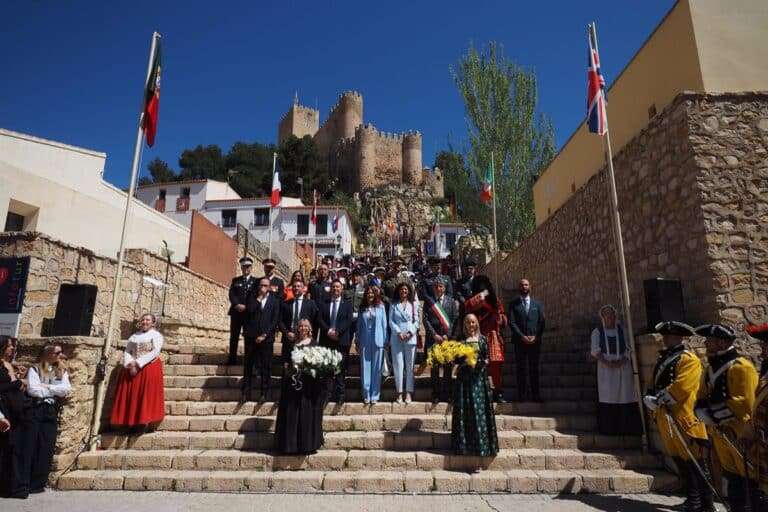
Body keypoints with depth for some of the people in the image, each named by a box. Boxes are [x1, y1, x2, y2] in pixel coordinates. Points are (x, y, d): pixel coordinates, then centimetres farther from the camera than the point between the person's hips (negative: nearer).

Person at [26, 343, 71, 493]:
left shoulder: (62, 371, 14)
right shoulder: (34, 370, 2)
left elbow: (66, 389, -1)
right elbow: (32, 390, -12)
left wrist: (46, 387, -7)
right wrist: (55, 390, -4)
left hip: (52, 412, 3)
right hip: (35, 411, -3)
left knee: (47, 448, 1)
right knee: (32, 447, -3)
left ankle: (39, 483, 7)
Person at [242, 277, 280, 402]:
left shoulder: (275, 300, 5)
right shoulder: (252, 297, 10)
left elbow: (275, 320, -1)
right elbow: (249, 311, -6)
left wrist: (265, 335, -7)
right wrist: (258, 298, -7)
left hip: (266, 337, -1)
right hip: (251, 336, 2)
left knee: (265, 367, 1)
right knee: (248, 366, 5)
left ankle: (263, 394, 8)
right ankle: (245, 393, 12)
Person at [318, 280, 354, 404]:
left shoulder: (347, 304, 9)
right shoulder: (324, 304, 13)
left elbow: (349, 320, -2)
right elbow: (320, 319, 3)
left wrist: (337, 331, -14)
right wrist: (328, 330, -12)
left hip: (342, 340, -1)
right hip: (327, 340, 1)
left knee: (341, 369, -1)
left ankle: (341, 395, 2)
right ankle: (328, 394, 5)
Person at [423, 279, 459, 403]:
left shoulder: (451, 301, 10)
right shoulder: (428, 301, 9)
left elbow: (455, 319, 4)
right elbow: (426, 319, 2)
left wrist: (447, 335, -6)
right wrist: (435, 335, -7)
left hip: (448, 337, 0)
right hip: (433, 337, 0)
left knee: (448, 367, -1)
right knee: (434, 366, 0)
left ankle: (446, 394, 6)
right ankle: (436, 394, 6)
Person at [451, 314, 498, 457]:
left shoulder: (482, 339, 7)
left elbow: (486, 357, 8)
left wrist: (484, 362, -12)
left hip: (479, 377, 0)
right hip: (464, 376, 0)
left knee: (480, 409, 0)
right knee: (464, 410, 0)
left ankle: (481, 443, 10)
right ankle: (465, 444, 8)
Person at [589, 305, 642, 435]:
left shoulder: (623, 330, 13)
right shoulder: (597, 332, 9)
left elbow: (629, 348, 6)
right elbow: (595, 350, 1)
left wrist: (622, 361, -11)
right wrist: (606, 362, -14)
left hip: (623, 367, 1)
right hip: (605, 368, -1)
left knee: (625, 396, -4)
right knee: (608, 397, -6)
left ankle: (626, 427, 2)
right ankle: (608, 428, -3)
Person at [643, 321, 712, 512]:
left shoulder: (688, 359, -13)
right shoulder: (663, 358, 13)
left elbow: (681, 388, -23)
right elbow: (655, 383, 16)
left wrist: (657, 401, -17)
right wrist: (649, 397, -4)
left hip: (683, 419, -8)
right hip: (666, 419, 9)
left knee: (695, 463, 1)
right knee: (680, 461, 17)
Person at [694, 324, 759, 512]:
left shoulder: (740, 366, -17)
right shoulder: (712, 368, 10)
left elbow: (743, 403, -25)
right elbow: (706, 398, 15)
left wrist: (711, 411, -24)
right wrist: (701, 409, -5)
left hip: (740, 439, -8)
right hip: (721, 437, 8)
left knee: (750, 487, -2)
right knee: (733, 481, 20)